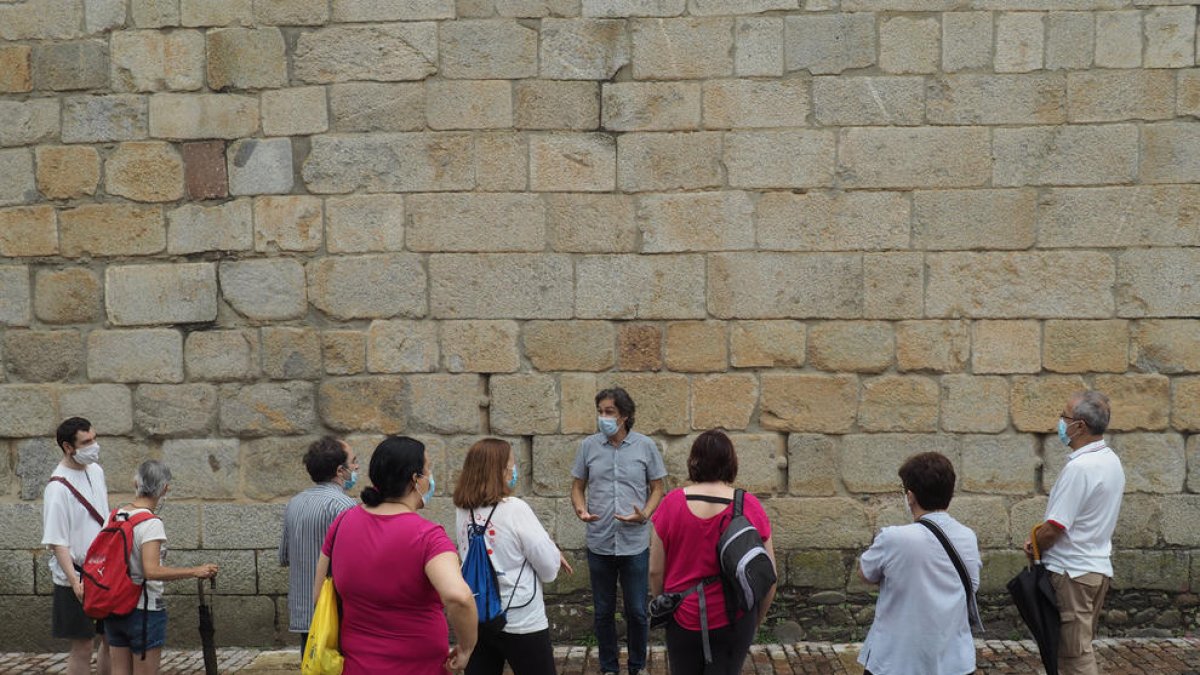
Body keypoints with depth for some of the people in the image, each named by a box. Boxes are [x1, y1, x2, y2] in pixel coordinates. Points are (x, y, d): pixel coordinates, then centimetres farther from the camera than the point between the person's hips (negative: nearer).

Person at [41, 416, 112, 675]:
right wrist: (74, 580, -27)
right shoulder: (58, 488, -18)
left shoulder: (95, 470, 5)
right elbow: (56, 541, -20)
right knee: (83, 648, 0)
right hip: (78, 579, -7)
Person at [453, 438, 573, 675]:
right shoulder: (515, 509, -17)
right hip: (521, 623, -6)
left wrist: (551, 556, 12)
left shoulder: (462, 511, 1)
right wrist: (554, 553, 8)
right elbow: (549, 569, -13)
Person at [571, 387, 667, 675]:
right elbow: (577, 486, 8)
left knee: (637, 611, 7)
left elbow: (657, 488, 4)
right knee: (603, 612, 11)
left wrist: (645, 514, -15)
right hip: (599, 543, 1)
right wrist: (581, 509, -13)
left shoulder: (645, 446, -2)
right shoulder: (588, 446, 1)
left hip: (635, 544, -1)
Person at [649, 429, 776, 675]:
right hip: (734, 621, 0)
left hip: (683, 618, 1)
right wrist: (756, 621, 11)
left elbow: (655, 571, -4)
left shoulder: (672, 504, -10)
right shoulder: (750, 507, -10)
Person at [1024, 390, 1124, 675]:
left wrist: (1033, 548, -1)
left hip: (1072, 572, -9)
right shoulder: (1111, 460, 8)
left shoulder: (1080, 467, -22)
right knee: (1081, 648, 17)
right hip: (1098, 567, 9)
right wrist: (1040, 539, 6)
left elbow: (1054, 529, -21)